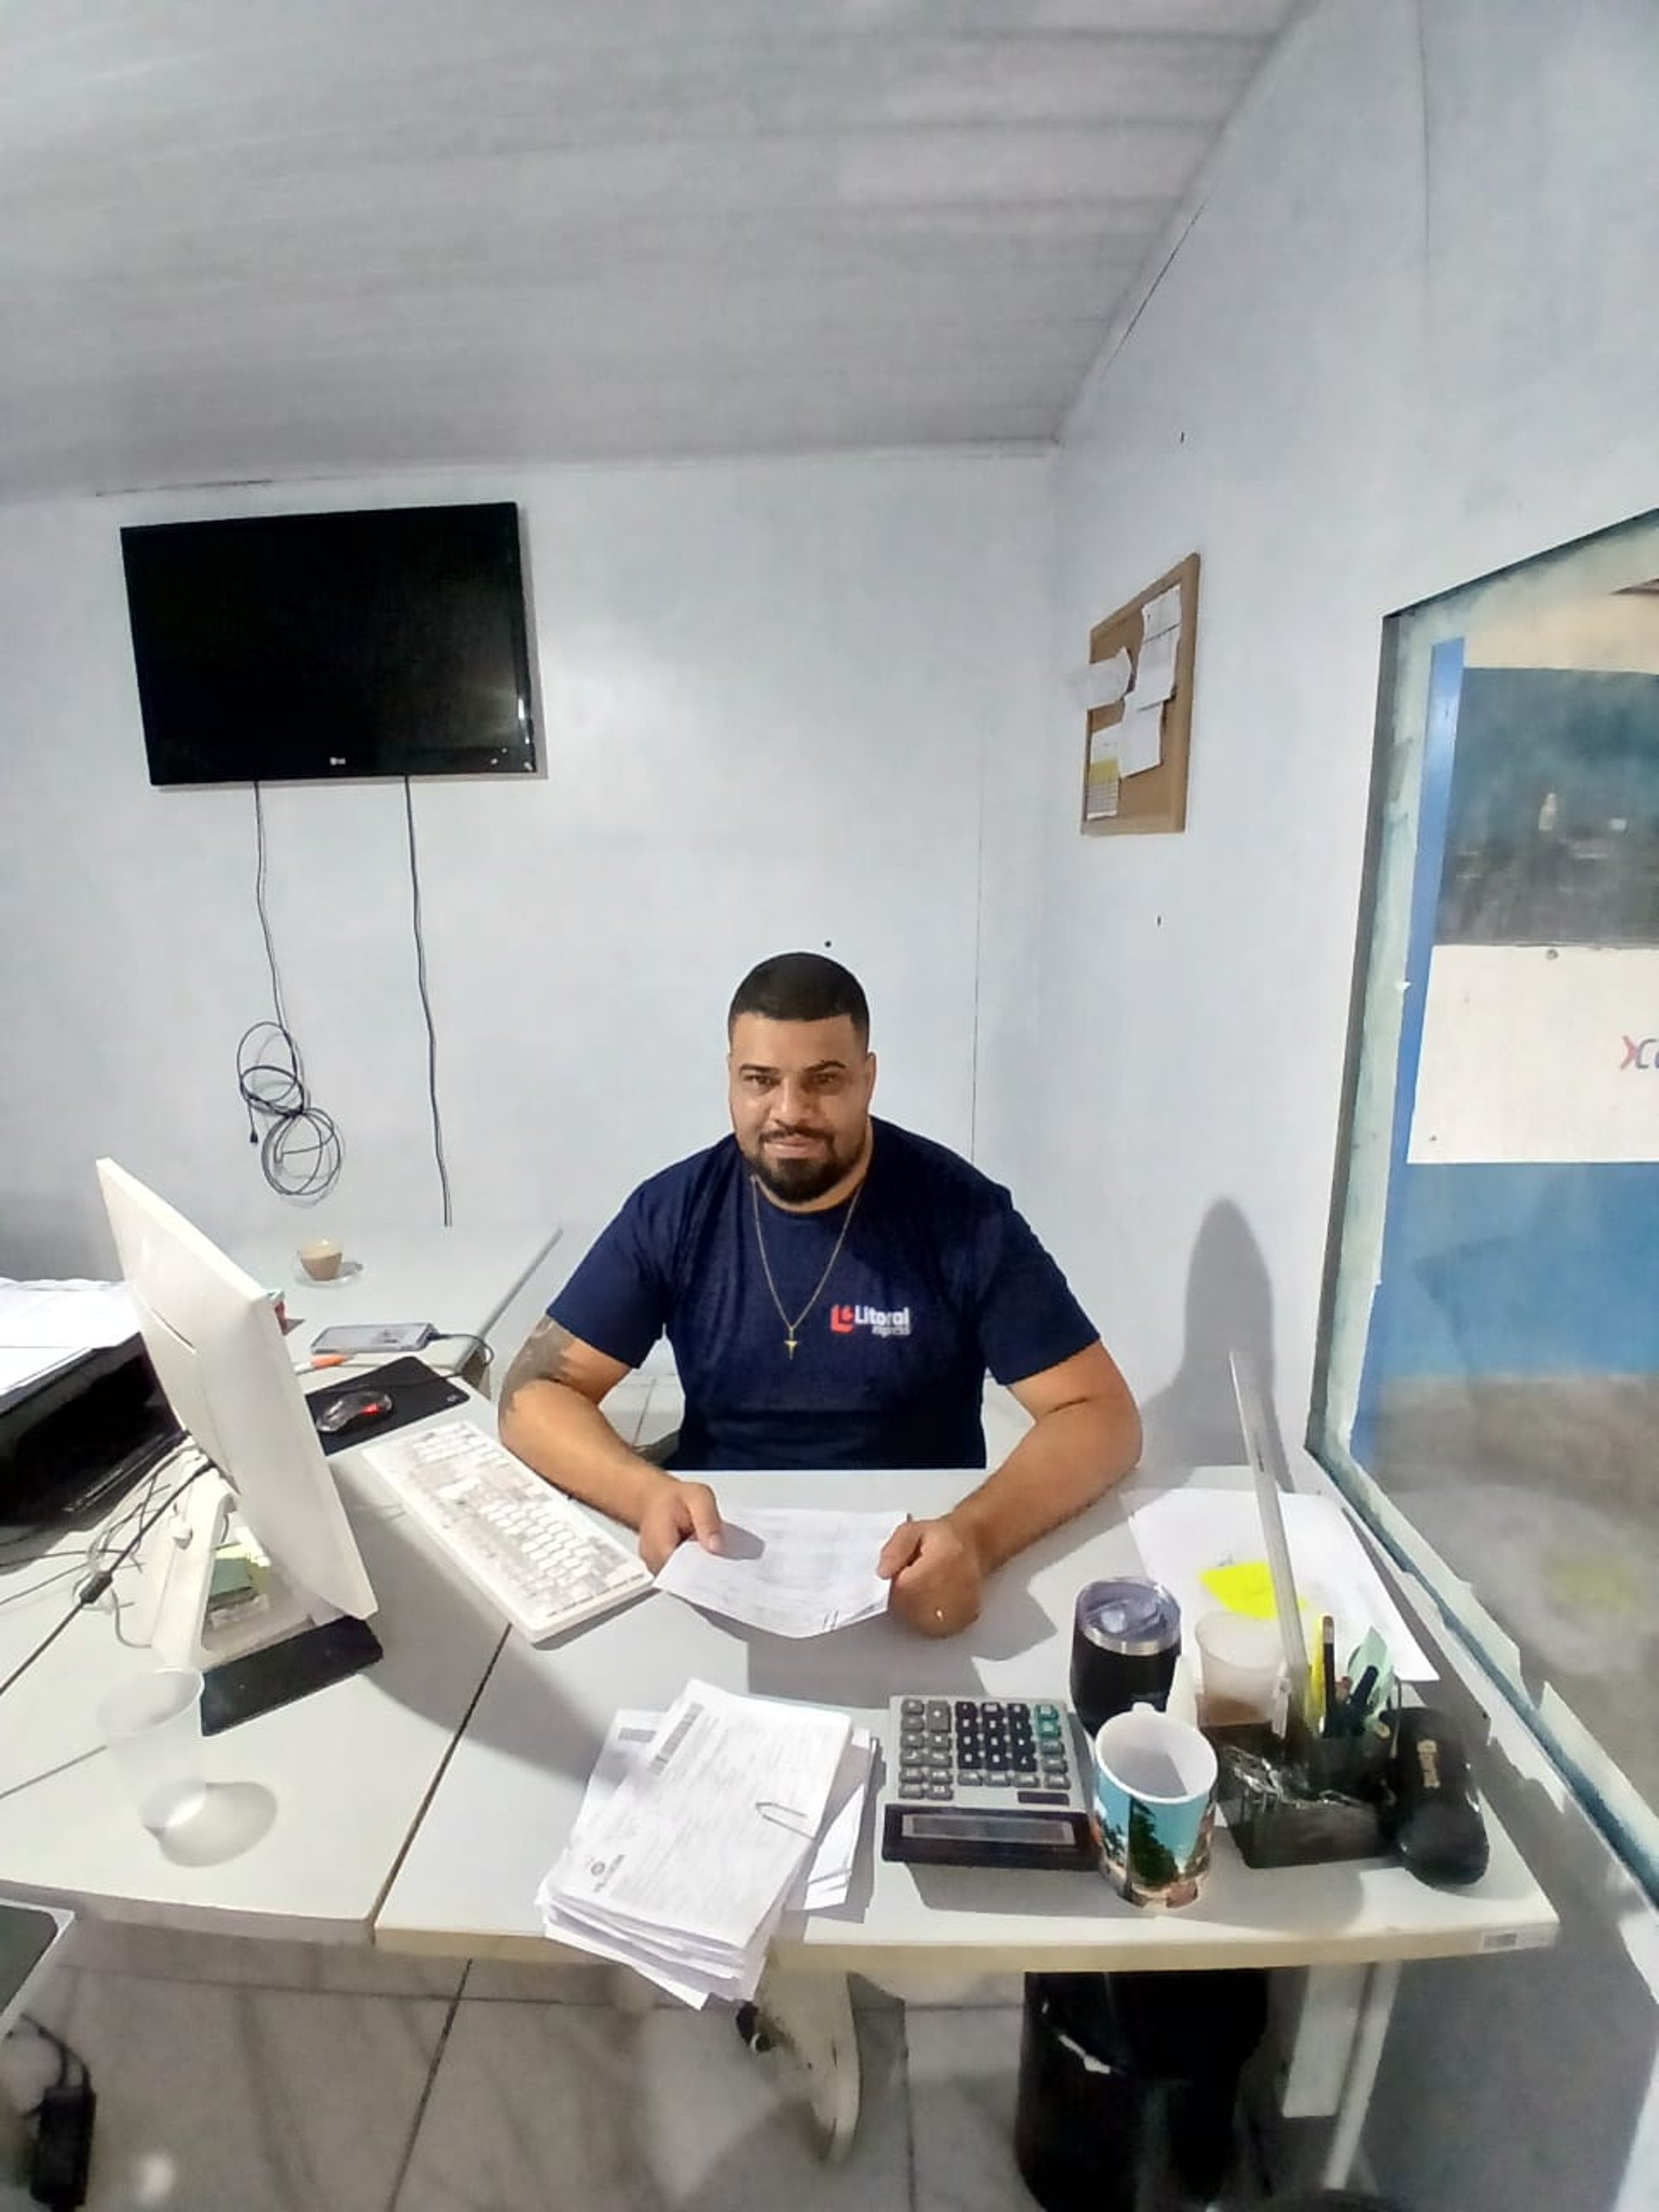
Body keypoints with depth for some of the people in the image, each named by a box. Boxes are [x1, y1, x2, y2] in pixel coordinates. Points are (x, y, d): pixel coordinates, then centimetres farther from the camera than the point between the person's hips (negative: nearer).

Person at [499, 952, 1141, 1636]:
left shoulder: (964, 1215, -15)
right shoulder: (673, 1211, -9)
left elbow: (1102, 1415, -15)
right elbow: (534, 1395, -8)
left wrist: (976, 1534, -34)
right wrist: (650, 1495, -28)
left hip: (913, 1565, 0)